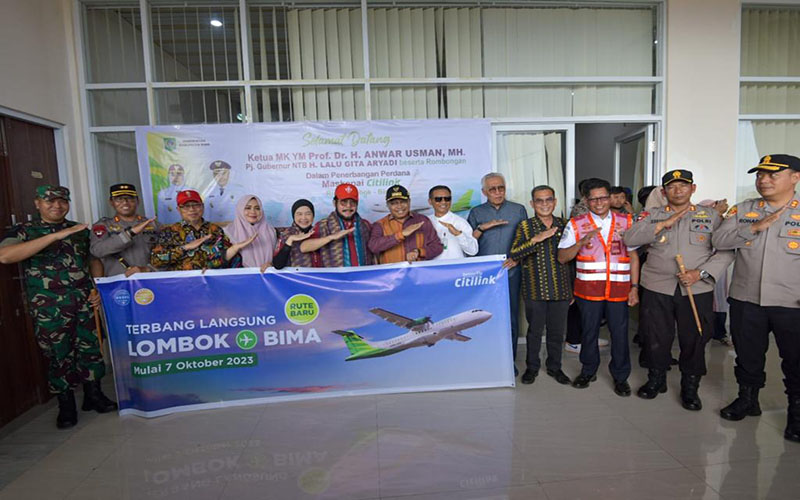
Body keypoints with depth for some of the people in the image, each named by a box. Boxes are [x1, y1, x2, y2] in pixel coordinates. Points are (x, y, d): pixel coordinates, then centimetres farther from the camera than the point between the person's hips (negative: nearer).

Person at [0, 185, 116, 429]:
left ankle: (93, 395, 26)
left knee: (91, 349, 9)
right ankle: (66, 406, 22)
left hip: (86, 304, 3)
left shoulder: (80, 230, 11)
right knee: (59, 356, 5)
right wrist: (55, 235, -25)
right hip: (49, 309, -3)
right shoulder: (23, 231, 0)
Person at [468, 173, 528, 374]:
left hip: (511, 272, 0)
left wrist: (516, 259, -5)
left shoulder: (518, 210, 10)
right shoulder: (476, 213, 9)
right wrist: (481, 228, -13)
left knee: (511, 317, 4)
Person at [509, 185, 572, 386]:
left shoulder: (564, 224, 8)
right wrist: (536, 239, -26)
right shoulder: (525, 226, -2)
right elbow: (513, 254, -14)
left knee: (557, 331, 12)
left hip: (561, 289, 3)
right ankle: (532, 367, 27)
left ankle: (554, 367, 30)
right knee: (534, 330, 9)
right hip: (535, 290, -3)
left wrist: (572, 290, 14)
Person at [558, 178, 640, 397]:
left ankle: (620, 376, 24)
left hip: (619, 290, 1)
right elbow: (562, 257, 0)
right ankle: (588, 371, 31)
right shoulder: (576, 224, 2)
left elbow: (634, 256, 9)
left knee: (620, 333, 5)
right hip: (588, 289, 0)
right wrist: (581, 243, -17)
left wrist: (634, 287, 4)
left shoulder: (626, 222, 8)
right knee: (589, 332, 10)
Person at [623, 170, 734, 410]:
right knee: (657, 338, 7)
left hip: (697, 290, 0)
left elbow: (726, 251, 2)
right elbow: (629, 239, -9)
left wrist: (701, 273, -12)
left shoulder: (711, 216, 7)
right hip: (657, 288, 0)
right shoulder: (651, 216, 7)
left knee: (694, 340, 7)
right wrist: (664, 224, -16)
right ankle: (656, 380, 28)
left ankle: (690, 388, 26)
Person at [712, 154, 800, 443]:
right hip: (746, 300, 3)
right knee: (748, 355, 16)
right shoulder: (742, 210, 6)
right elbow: (719, 241, -4)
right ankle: (747, 399, 35)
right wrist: (755, 227, -16)